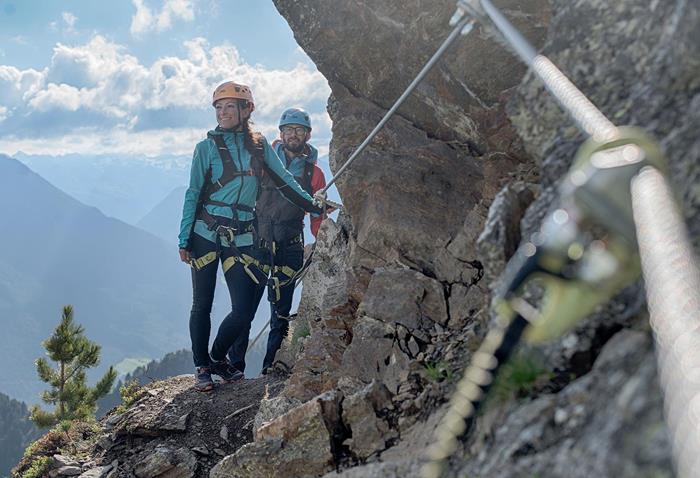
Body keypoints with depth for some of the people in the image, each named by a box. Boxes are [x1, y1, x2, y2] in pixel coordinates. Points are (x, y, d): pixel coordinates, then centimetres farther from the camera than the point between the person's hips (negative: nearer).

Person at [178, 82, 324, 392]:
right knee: (202, 305, 5)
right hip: (206, 234, -2)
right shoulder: (207, 147, 1)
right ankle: (202, 367, 21)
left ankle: (218, 358, 22)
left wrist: (316, 208, 11)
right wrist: (184, 240, -2)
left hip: (242, 237, 2)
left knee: (244, 310, -4)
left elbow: (284, 181, 14)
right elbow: (193, 194, 1)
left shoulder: (259, 145, 8)